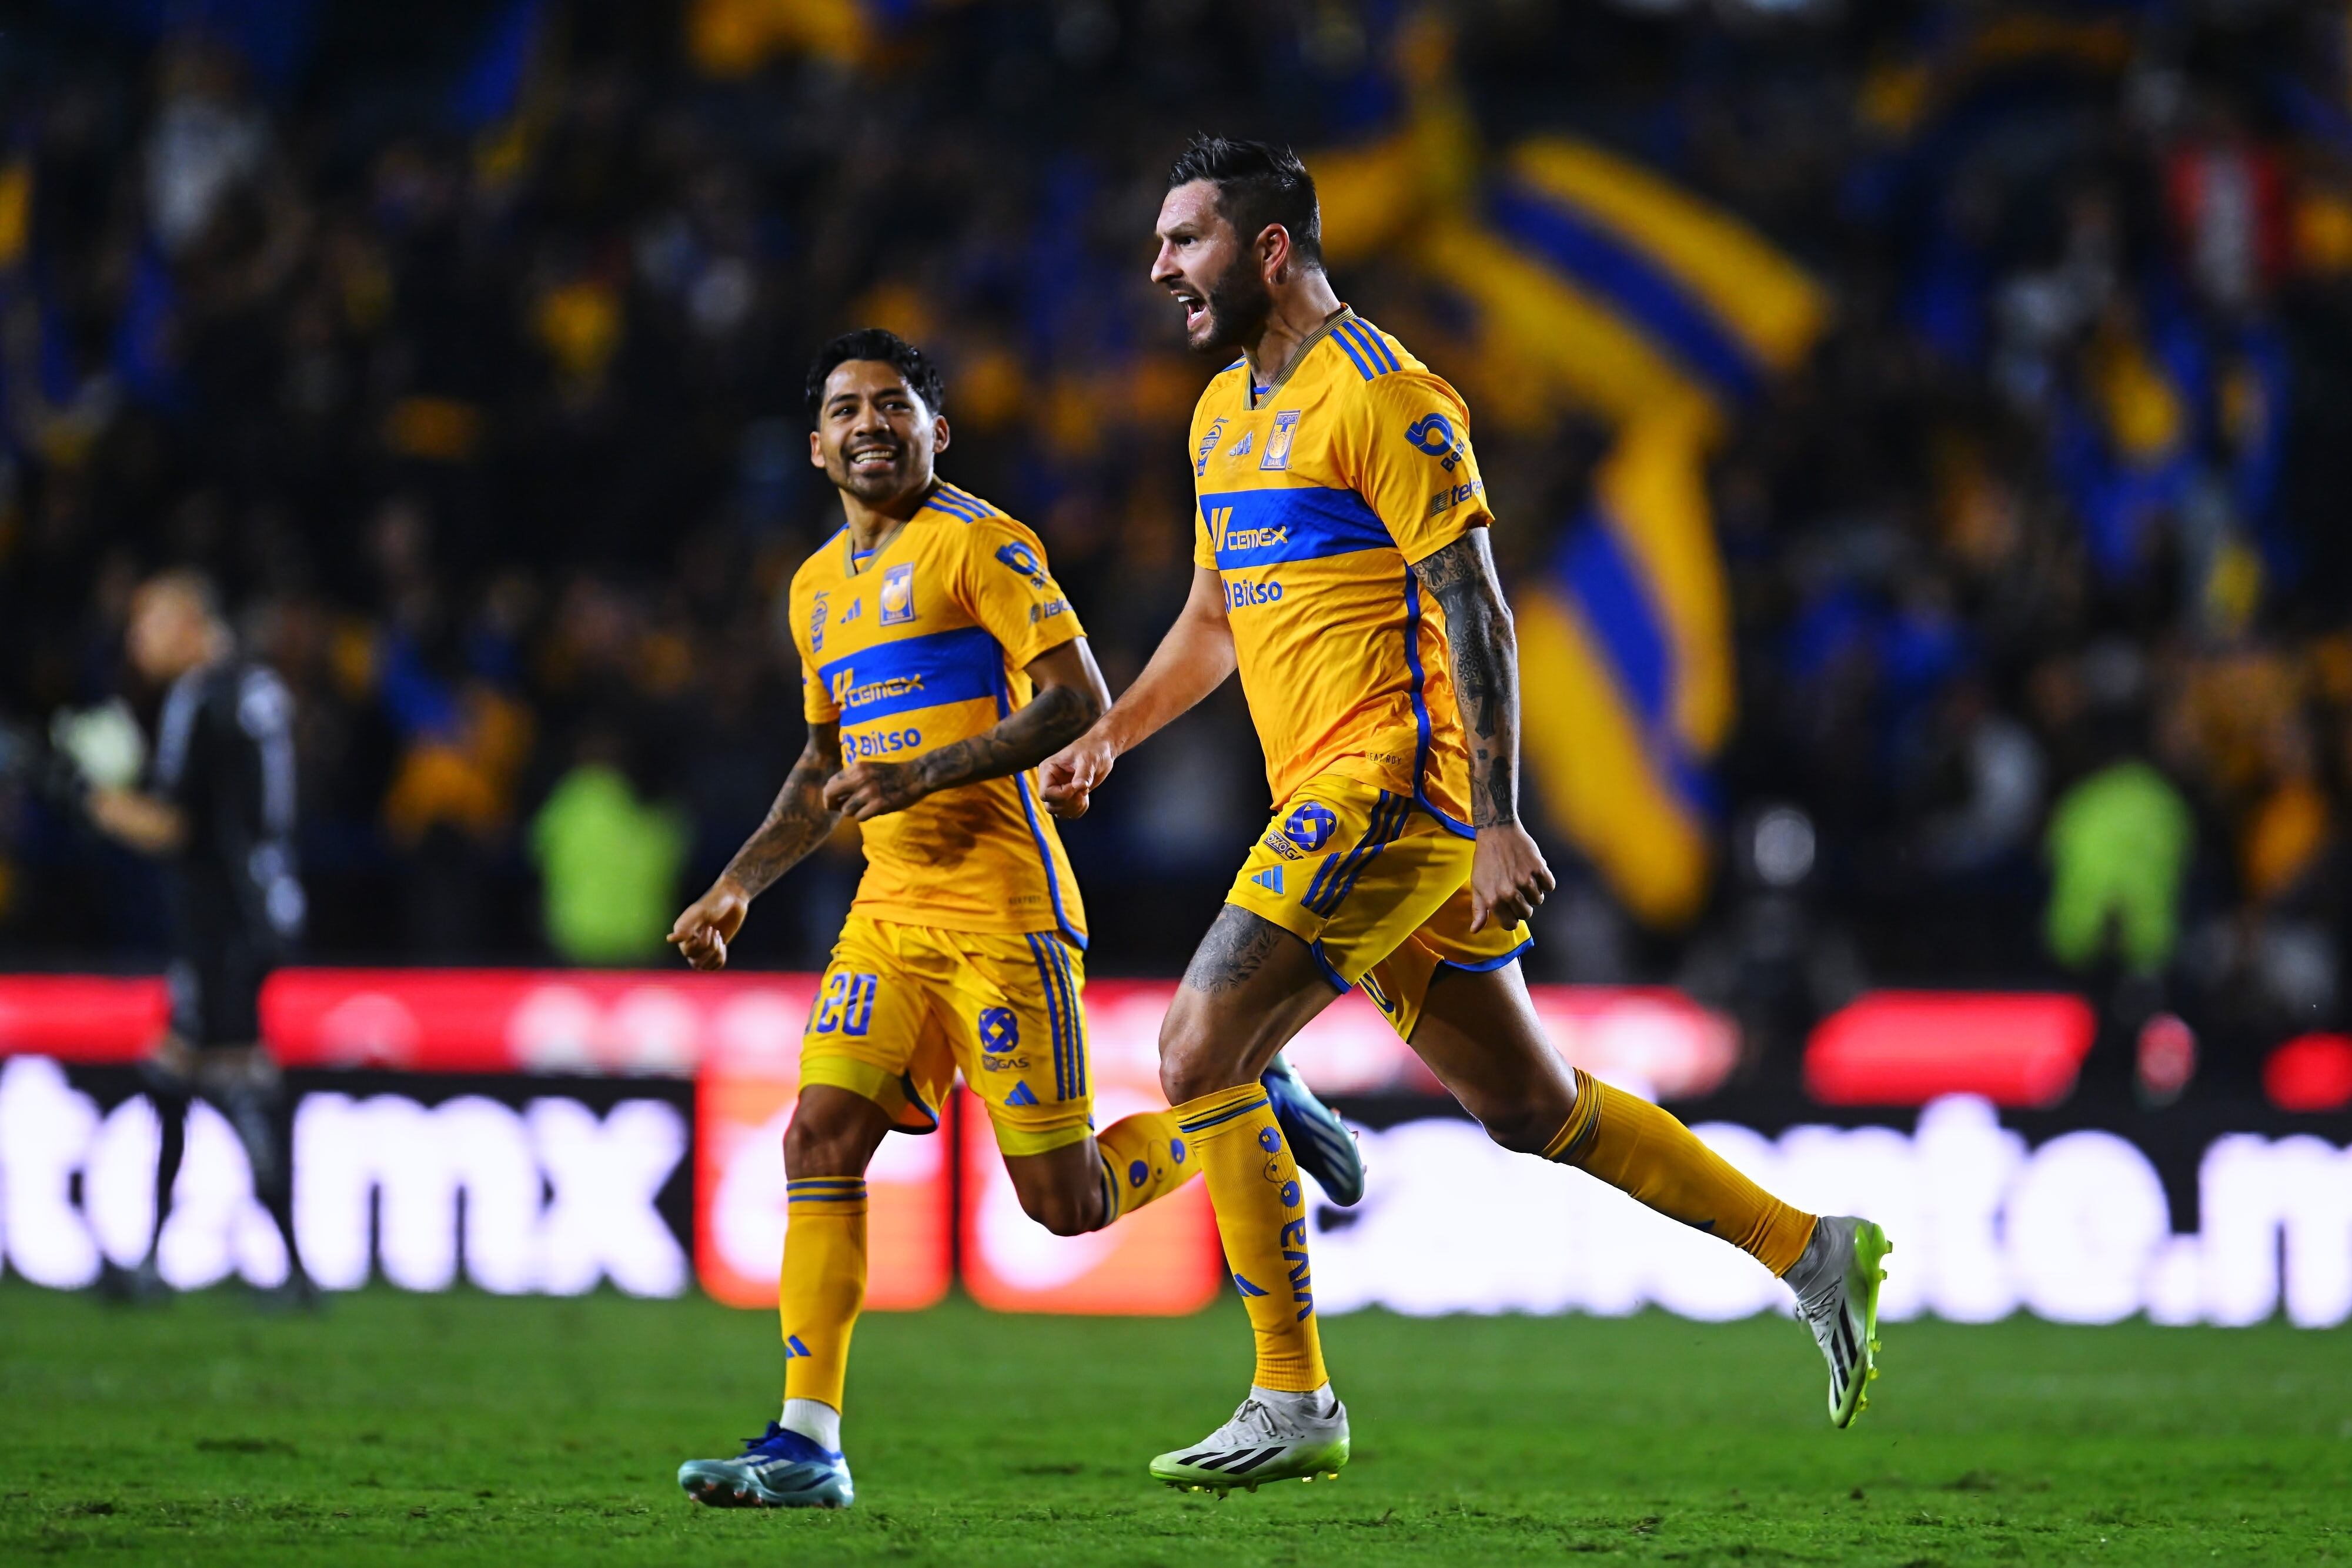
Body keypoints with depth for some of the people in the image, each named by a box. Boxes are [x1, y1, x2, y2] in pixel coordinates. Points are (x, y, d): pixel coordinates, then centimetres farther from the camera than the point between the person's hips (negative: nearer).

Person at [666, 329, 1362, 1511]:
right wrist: (738, 886, 19)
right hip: (888, 912, 7)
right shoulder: (819, 587, 18)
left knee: (1065, 1204, -6)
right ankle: (807, 1444, -10)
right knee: (821, 1137, -10)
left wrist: (924, 776, -20)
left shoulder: (977, 544, -6)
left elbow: (1079, 699, -13)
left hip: (999, 904, -7)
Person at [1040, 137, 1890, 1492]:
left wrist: (1497, 826, -20)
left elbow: (1477, 615, -15)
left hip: (1389, 784, -9)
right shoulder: (1227, 413, 17)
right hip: (1334, 799, 9)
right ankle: (1811, 1250, 21)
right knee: (1532, 1108, 12)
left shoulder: (1380, 396, -11)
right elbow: (1216, 619, 30)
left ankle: (1294, 1403, -10)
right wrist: (1109, 737, 16)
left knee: (1201, 1051, -15)